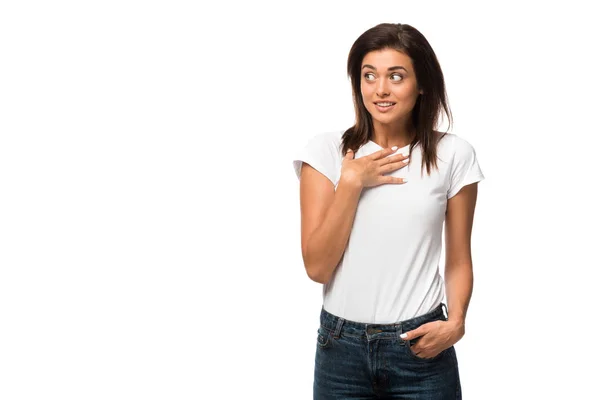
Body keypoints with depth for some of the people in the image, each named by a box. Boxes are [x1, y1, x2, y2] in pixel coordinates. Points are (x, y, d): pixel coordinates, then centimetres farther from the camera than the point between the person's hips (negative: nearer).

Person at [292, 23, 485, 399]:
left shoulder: (453, 154, -2)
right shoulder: (327, 150, -3)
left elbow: (459, 260, 5)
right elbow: (317, 266, -8)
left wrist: (455, 322, -12)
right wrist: (351, 183, -14)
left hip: (420, 345, 0)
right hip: (343, 346, 0)